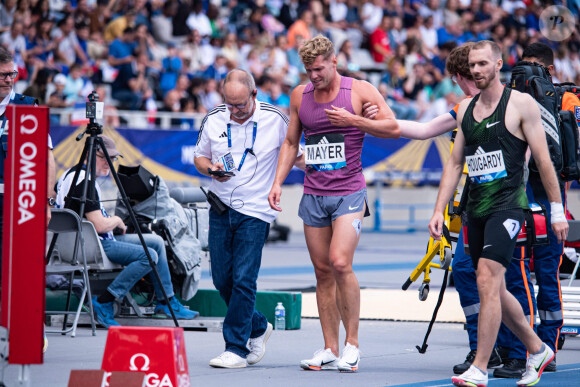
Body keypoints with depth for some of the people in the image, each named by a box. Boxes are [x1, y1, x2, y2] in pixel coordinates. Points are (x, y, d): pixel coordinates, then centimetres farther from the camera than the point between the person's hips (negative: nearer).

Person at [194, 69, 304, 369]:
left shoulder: (275, 120, -5)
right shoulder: (213, 120, 4)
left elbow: (296, 155, 6)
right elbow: (200, 157, 14)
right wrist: (211, 169, -8)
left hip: (255, 212, -4)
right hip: (221, 209, 4)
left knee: (243, 279, -11)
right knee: (222, 279, 6)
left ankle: (237, 348, -5)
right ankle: (257, 328, 30)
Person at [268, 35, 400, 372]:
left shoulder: (360, 91, -3)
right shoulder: (300, 95, 10)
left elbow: (394, 128, -6)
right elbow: (291, 142, 19)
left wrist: (352, 120, -15)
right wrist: (278, 182, 10)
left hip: (349, 192, -5)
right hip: (313, 193, 5)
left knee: (340, 263, -18)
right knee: (323, 271, 4)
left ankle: (352, 344, -7)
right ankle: (330, 350, 8)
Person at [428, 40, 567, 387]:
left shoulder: (521, 104, -4)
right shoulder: (465, 109, 13)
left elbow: (543, 159, -4)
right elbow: (455, 163, 16)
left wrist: (557, 209, -5)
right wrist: (439, 211, 9)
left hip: (508, 205, -7)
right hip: (476, 209, 7)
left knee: (487, 281, -18)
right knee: (495, 291, 12)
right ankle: (538, 350, 30)